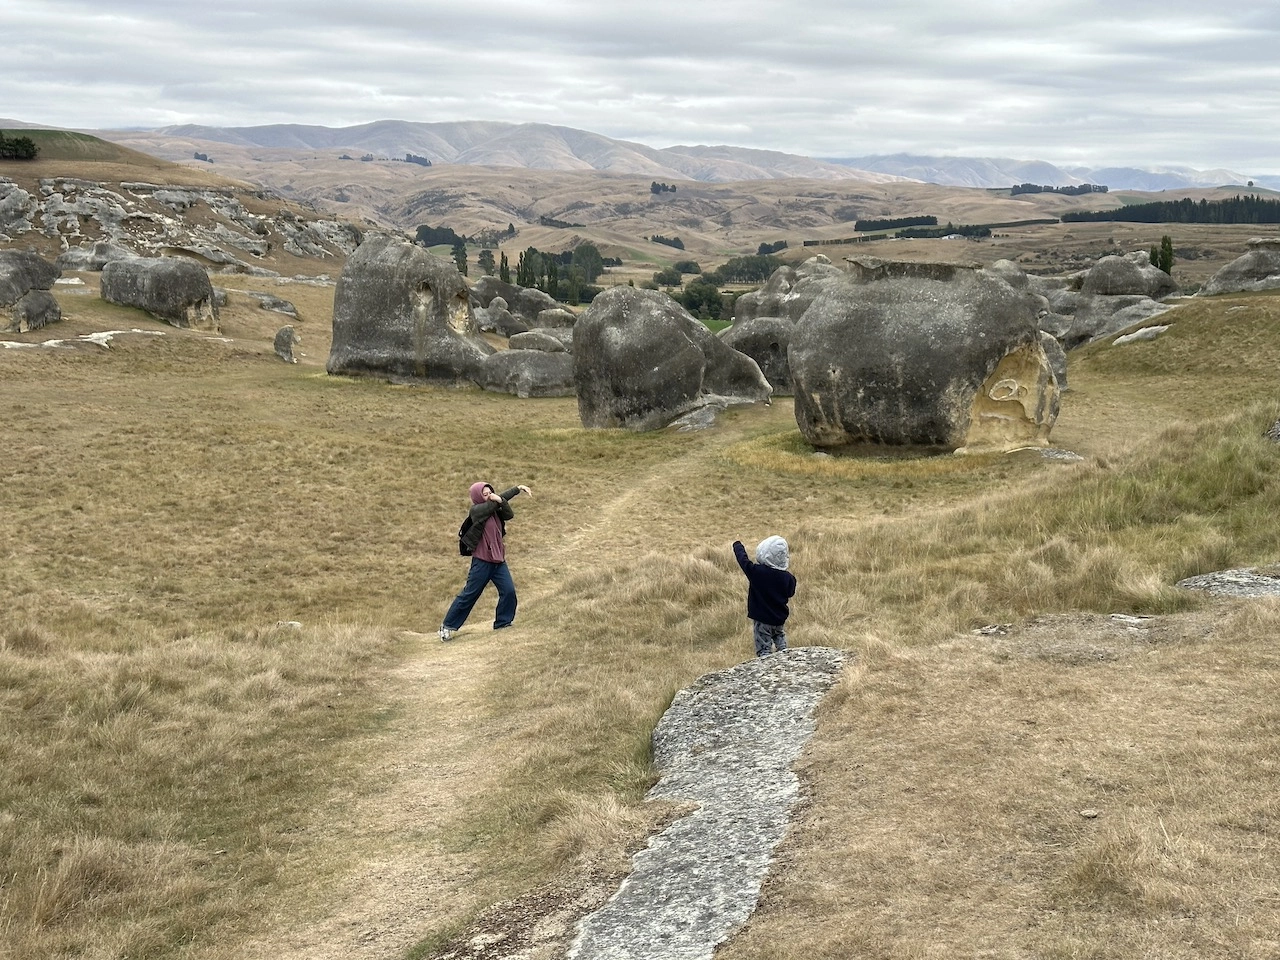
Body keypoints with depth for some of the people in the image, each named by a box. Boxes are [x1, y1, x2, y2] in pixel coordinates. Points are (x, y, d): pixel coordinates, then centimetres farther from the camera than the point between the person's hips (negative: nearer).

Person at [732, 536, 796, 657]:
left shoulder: (756, 571, -20)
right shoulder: (787, 577, -10)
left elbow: (742, 559, -5)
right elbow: (790, 593, 8)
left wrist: (737, 545, 14)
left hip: (761, 621, -4)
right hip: (780, 620, 4)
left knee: (763, 652, 0)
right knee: (782, 648, 23)